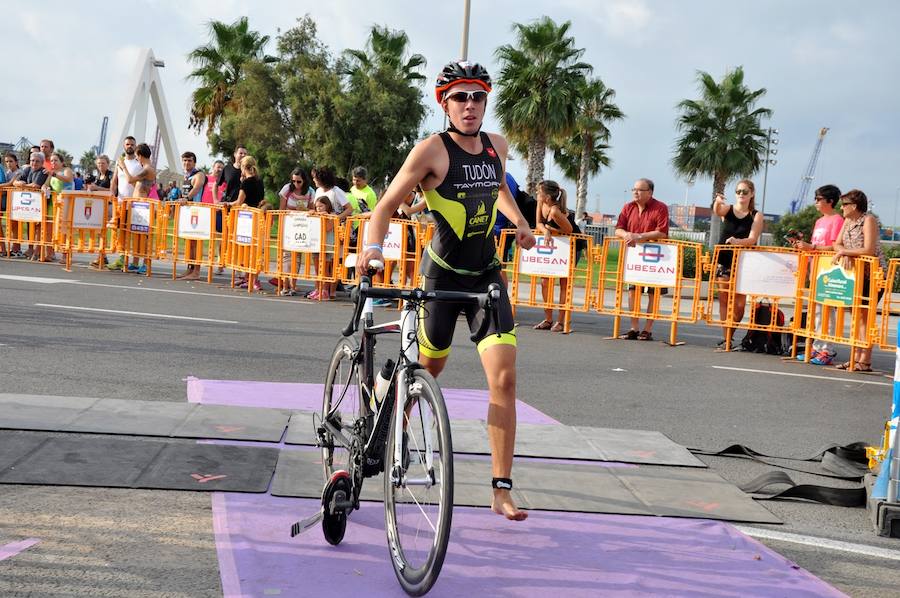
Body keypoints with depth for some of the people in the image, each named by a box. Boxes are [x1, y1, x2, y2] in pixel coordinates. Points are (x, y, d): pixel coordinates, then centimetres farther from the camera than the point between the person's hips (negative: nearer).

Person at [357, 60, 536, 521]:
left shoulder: (497, 146, 3)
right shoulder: (432, 149, -13)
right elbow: (387, 205, -15)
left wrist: (520, 222, 10)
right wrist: (372, 247, -32)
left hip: (486, 275, 3)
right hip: (443, 273, -3)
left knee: (504, 378, -10)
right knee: (430, 367, 13)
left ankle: (502, 490, -7)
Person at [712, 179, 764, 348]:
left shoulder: (756, 216, 2)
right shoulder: (727, 209, 5)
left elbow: (752, 239, -11)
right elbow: (717, 211, -20)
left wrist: (737, 241, -32)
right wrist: (717, 202, -43)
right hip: (724, 260, 1)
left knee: (739, 303, -4)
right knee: (724, 299, -1)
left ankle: (729, 336, 11)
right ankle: (726, 338, 1)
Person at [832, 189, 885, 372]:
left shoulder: (869, 220, -14)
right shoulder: (848, 222, 10)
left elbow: (869, 250, -23)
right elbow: (837, 245, 4)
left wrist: (844, 251, -18)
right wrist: (845, 255, -17)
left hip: (873, 274, -8)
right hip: (857, 274, 8)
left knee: (865, 315, -9)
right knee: (856, 315, 7)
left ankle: (865, 361, -7)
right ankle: (855, 358, 10)